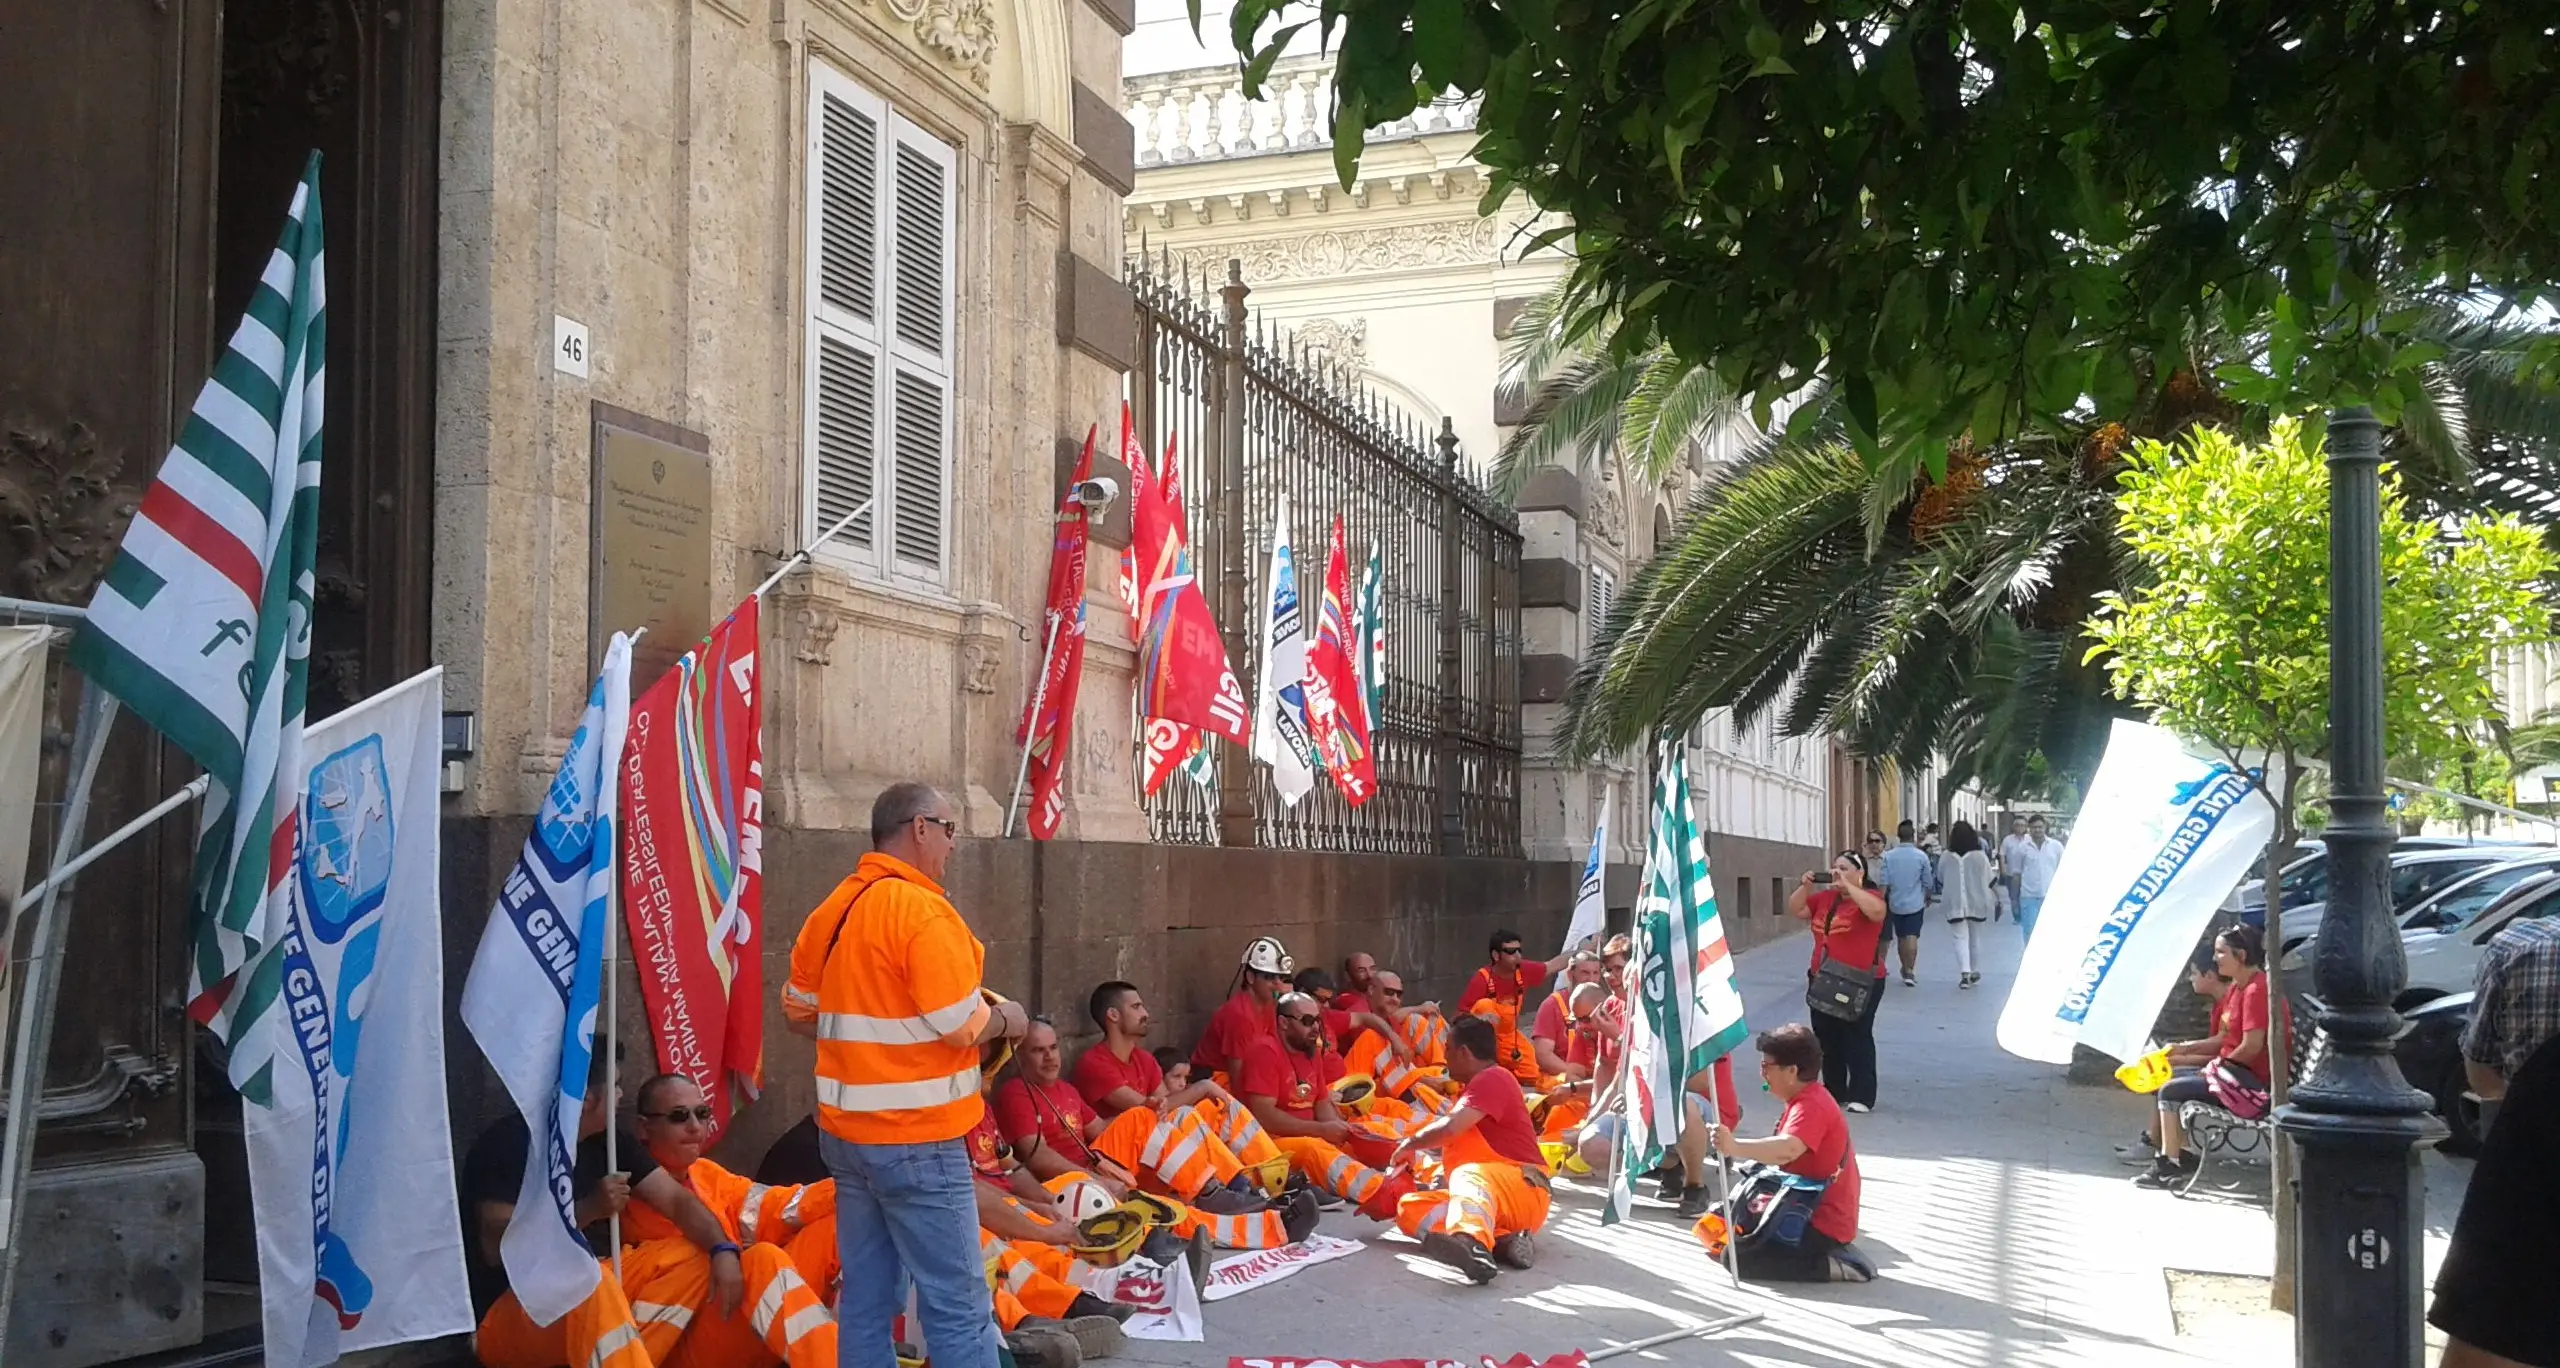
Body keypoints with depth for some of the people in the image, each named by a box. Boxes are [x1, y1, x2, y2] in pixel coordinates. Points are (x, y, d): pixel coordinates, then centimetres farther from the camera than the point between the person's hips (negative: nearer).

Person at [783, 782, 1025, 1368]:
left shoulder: (835, 908, 10)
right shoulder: (920, 907, -17)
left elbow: (800, 1011, 18)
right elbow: (962, 1026, -20)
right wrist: (1006, 1019, -1)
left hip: (847, 1128, 9)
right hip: (914, 1135, -9)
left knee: (866, 1294, 12)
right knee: (958, 1303, -3)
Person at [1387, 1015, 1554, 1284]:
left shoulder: (1493, 1078, -6)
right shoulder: (1476, 1085, 28)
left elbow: (1449, 1128, -19)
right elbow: (1455, 1142, 34)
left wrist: (1409, 1144, -3)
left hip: (1523, 1191, -10)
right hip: (1486, 1200, 10)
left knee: (1469, 1177, -41)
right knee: (1410, 1207, -9)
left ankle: (1473, 1241, -76)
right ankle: (1502, 1239, -31)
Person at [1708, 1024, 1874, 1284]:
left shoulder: (1810, 1107, -22)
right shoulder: (1808, 1098, 12)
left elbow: (1788, 1150, -43)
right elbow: (1790, 1154, 15)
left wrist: (1736, 1147, -54)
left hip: (1825, 1223, -11)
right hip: (1810, 1208, 11)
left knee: (1739, 1257, -18)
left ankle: (1833, 1265, -12)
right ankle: (1830, 1251, 14)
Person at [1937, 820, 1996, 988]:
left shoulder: (1946, 857, -8)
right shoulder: (1980, 857, -10)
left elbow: (1940, 880, 4)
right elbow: (1989, 881, -3)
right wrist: (1995, 899, 12)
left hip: (1955, 904, -1)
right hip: (1976, 903, 1)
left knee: (1961, 938, 0)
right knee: (1974, 937, 17)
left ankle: (1964, 972, -18)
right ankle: (1972, 971, 29)